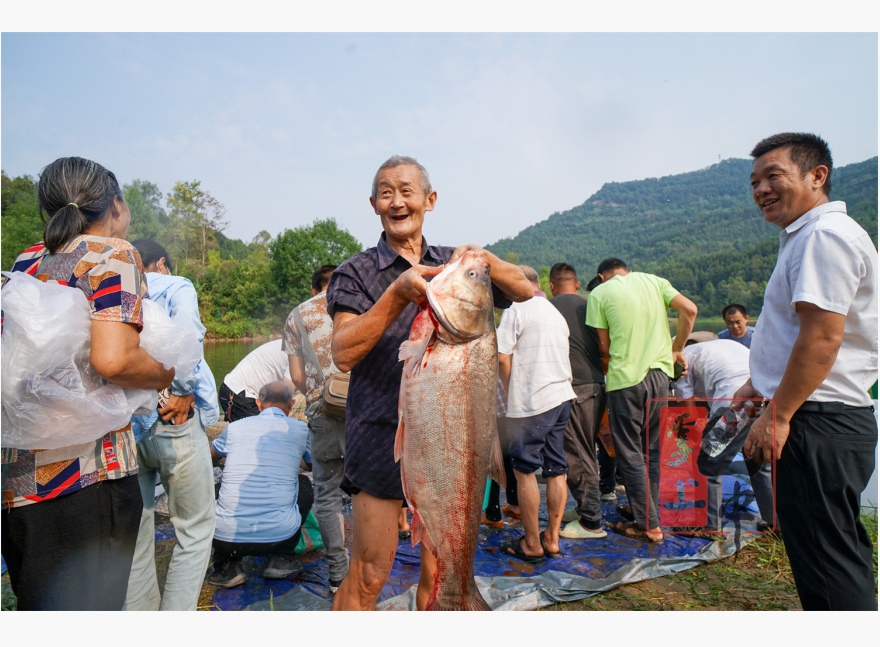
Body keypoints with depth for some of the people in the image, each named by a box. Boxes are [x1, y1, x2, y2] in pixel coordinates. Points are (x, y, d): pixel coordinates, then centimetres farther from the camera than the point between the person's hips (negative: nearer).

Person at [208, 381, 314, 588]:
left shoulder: (235, 427, 9)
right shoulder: (299, 430, 5)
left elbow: (210, 456, 33)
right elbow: (311, 465, 28)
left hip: (226, 537, 1)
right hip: (280, 536, -1)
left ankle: (226, 566, 16)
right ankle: (282, 558, 20)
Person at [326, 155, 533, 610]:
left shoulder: (454, 265, 10)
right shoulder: (357, 272, 0)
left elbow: (526, 292, 4)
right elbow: (342, 353, -13)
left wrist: (483, 260, -14)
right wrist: (398, 293, -23)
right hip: (381, 438, -3)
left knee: (441, 571, 14)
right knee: (368, 576, 4)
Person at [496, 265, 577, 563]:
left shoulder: (516, 309, -6)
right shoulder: (557, 313, 17)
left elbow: (503, 357, -12)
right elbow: (559, 357, 17)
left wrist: (510, 391, 4)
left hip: (532, 402, -7)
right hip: (562, 396, 8)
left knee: (525, 470, 2)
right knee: (556, 469, 11)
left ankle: (532, 544, 10)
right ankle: (552, 539, 20)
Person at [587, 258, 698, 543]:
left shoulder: (599, 293, -1)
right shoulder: (654, 281, 10)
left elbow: (603, 346, -2)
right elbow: (689, 309, -1)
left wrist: (606, 371, 15)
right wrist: (677, 349, 10)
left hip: (625, 379, -5)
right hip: (660, 373, 5)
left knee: (630, 454, 5)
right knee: (653, 450, 18)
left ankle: (649, 525, 9)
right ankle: (645, 509, 32)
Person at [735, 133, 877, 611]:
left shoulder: (826, 235, -14)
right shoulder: (805, 237, 19)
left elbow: (822, 337, -22)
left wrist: (777, 415, -20)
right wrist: (757, 385, 23)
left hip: (818, 426, -11)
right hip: (828, 421, 11)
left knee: (827, 563, -3)